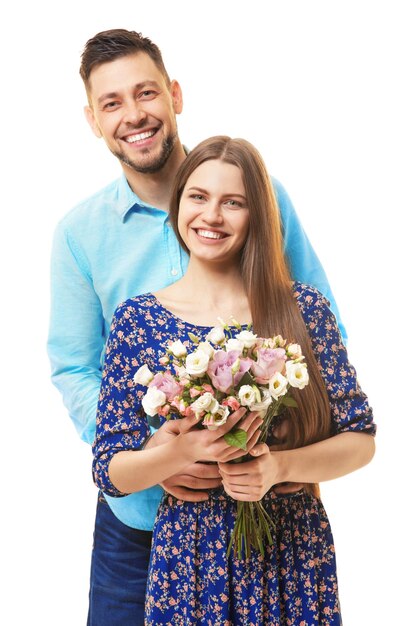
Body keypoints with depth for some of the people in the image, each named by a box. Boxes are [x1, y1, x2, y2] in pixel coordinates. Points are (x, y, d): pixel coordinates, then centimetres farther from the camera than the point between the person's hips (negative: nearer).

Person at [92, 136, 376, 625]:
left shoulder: (304, 308, -5)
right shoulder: (136, 319, -4)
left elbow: (360, 438, -2)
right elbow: (109, 471, -4)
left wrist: (280, 466, -19)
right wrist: (184, 451, -23)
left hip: (295, 557, 1)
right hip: (189, 560, 0)